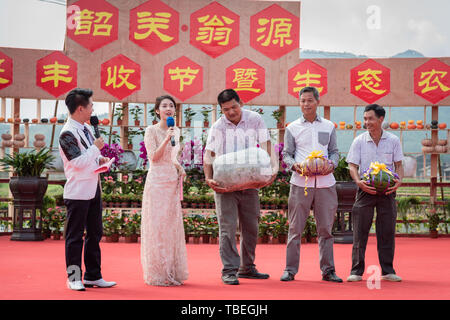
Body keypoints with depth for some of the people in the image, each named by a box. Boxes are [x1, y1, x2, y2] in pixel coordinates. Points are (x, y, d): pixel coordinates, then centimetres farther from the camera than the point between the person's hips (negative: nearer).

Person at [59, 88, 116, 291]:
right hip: (77, 192, -9)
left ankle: (93, 276, 22)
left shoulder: (86, 128, 11)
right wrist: (96, 147, -15)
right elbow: (79, 163, -23)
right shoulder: (67, 133, -17)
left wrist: (100, 159, 4)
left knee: (95, 234, 13)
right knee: (75, 236, 2)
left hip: (93, 189, 9)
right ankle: (74, 278, 13)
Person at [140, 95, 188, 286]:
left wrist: (180, 168, 5)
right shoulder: (151, 131, -5)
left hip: (172, 181, 7)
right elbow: (153, 157, -12)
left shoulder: (176, 131, 14)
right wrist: (166, 139, -19)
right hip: (157, 181, -6)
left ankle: (172, 272, 14)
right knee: (157, 225, -5)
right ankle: (157, 274, 1)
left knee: (173, 225, 7)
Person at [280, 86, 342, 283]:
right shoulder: (292, 128, 8)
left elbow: (334, 152, 14)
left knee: (326, 228, 5)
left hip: (325, 182, 2)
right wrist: (294, 165, -13)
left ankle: (328, 270, 11)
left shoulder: (329, 127, 12)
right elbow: (286, 154, 7)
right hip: (300, 183, -1)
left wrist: (331, 164, -7)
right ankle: (290, 269, 7)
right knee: (295, 228, 0)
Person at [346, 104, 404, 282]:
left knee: (387, 231, 3)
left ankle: (387, 271, 12)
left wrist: (398, 180, -13)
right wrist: (358, 182, -20)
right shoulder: (359, 141, 1)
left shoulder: (393, 140, 4)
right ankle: (356, 271, 5)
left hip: (387, 190, 1)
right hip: (366, 189, -1)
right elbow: (353, 166, -1)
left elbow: (398, 164, 7)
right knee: (360, 231, -1)